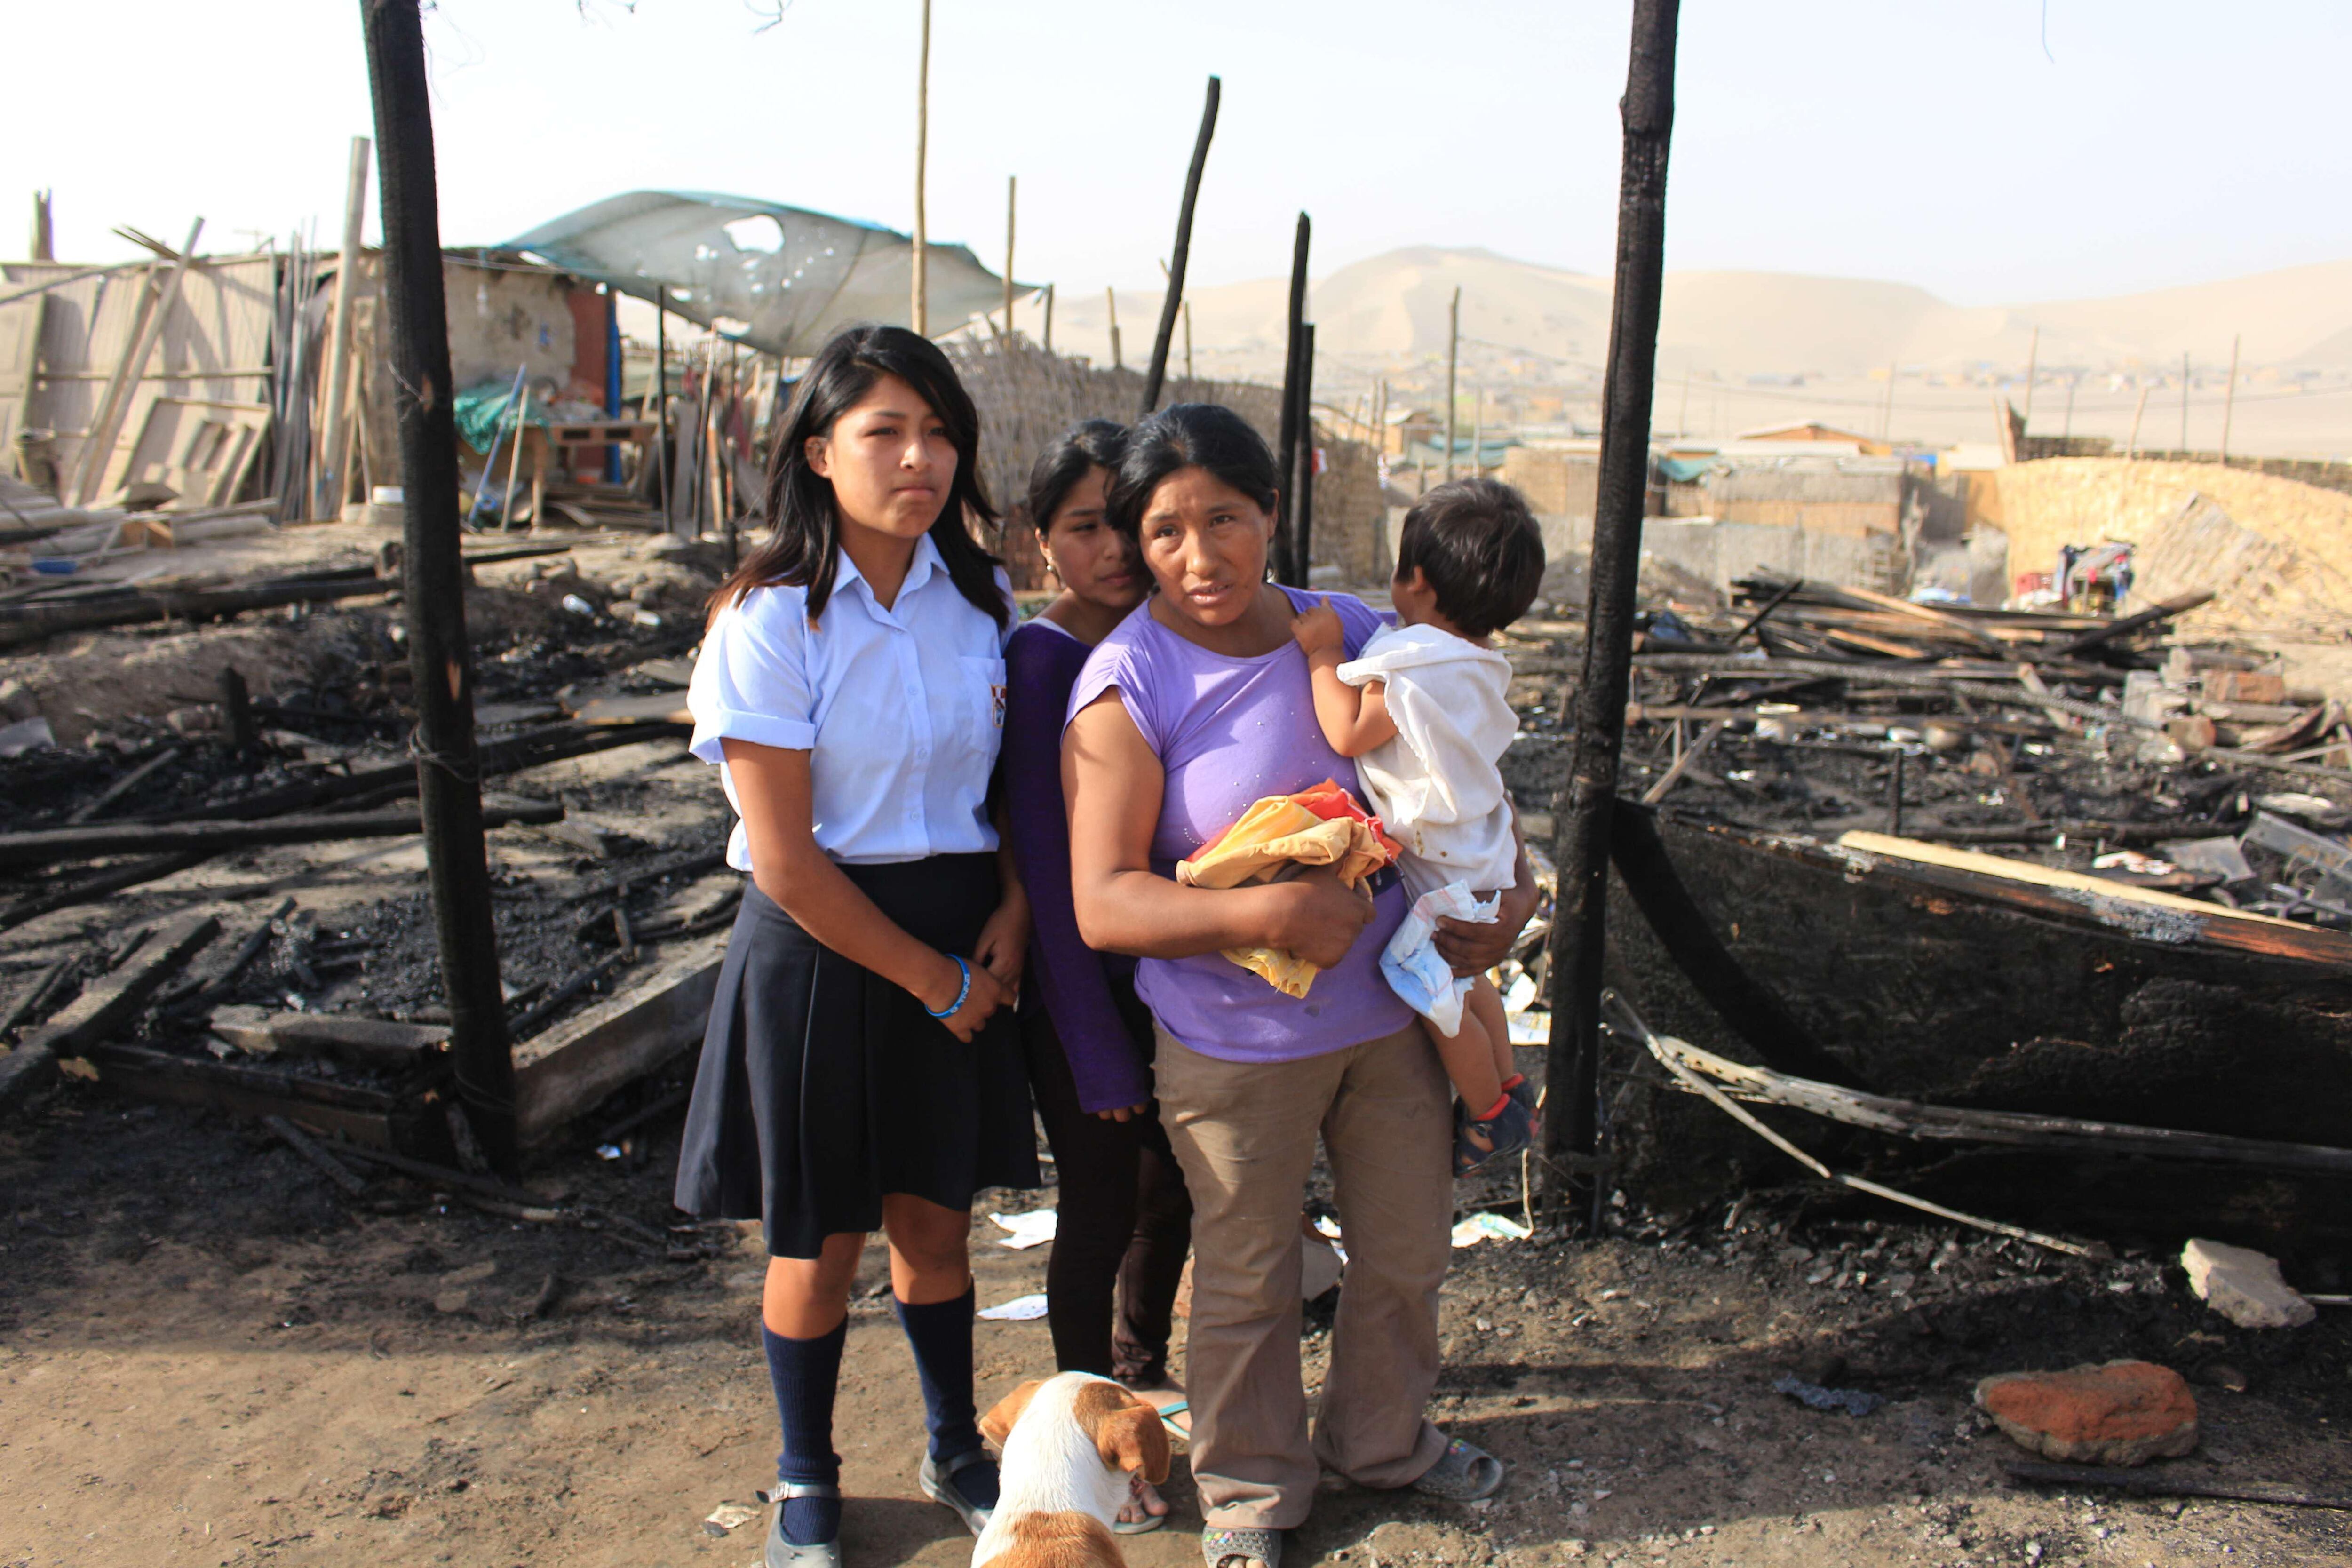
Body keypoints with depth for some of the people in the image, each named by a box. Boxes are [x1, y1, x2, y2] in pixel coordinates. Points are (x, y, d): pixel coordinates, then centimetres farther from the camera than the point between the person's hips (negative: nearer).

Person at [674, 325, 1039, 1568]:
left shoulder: (980, 599, 1)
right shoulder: (770, 620, -14)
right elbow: (786, 862, -16)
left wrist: (1006, 928, -9)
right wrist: (932, 979, -12)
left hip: (960, 942, 4)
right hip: (819, 950, -3)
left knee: (934, 1220, 17)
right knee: (818, 1242, 12)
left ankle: (955, 1450, 40)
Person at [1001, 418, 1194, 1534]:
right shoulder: (1039, 657, -17)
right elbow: (1042, 856, -17)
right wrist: (1096, 1044, -16)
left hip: (1174, 970, 6)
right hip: (1081, 976, -6)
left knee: (1171, 1190, 20)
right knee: (1100, 1211, 8)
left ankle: (1140, 1371, 46)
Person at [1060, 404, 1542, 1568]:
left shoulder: (1353, 633, -2)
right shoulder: (1126, 687, -17)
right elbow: (1102, 902, -20)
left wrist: (1510, 888, -3)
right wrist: (1264, 915, -31)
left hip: (1392, 1012, 5)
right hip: (1237, 1044, -5)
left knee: (1407, 1251, 22)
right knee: (1249, 1282, 14)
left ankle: (1380, 1438, 50)